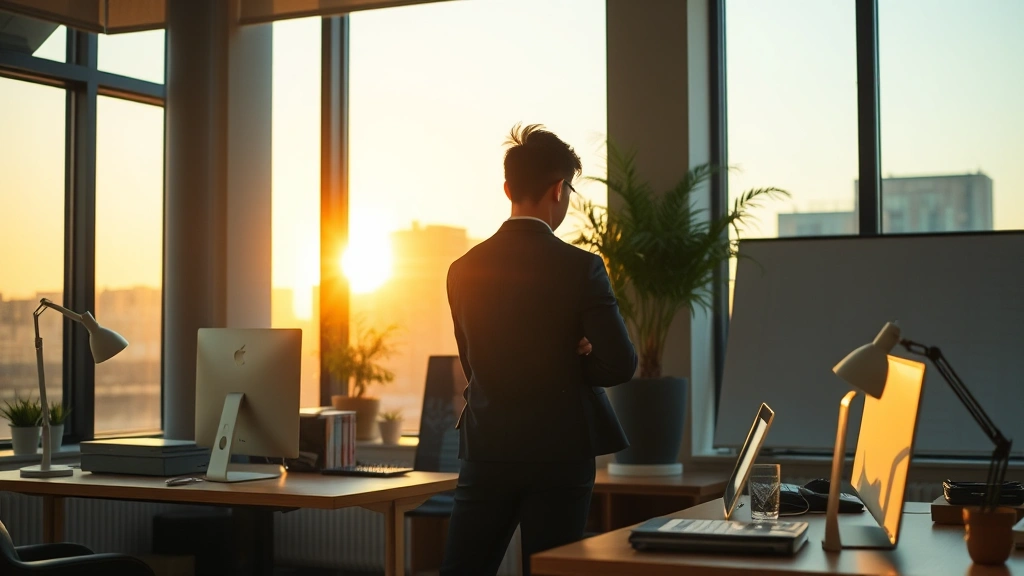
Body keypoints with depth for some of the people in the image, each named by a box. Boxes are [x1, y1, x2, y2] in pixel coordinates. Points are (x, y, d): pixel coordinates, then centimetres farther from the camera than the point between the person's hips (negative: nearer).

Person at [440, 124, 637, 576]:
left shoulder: (464, 270, 2)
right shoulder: (581, 268, -11)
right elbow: (621, 364, -14)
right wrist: (575, 365, 6)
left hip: (486, 453, 3)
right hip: (560, 454, -3)